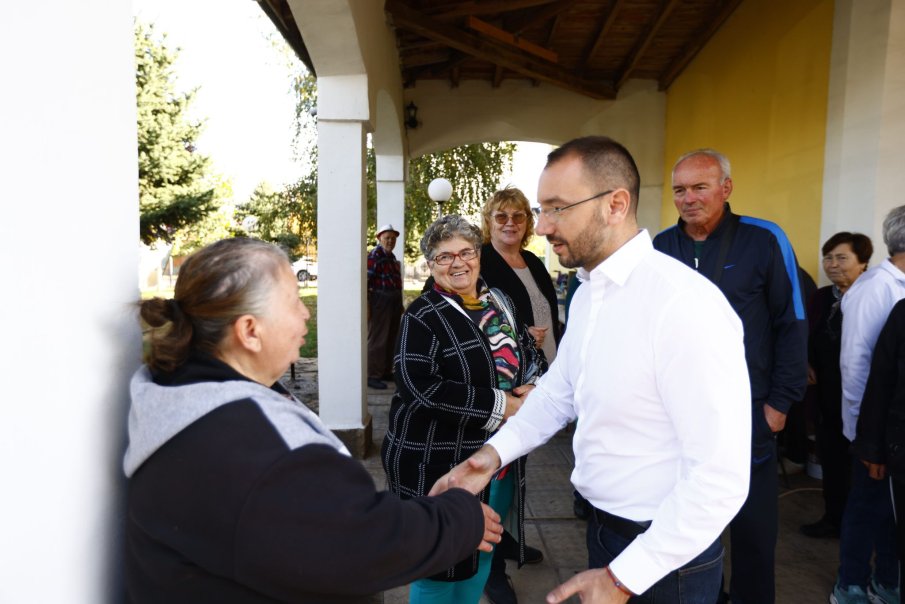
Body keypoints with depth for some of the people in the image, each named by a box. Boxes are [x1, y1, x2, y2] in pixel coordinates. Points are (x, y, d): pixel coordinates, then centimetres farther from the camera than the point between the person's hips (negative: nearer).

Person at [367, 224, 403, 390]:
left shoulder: (391, 257, 15)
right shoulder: (374, 256, -12)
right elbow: (366, 281, -18)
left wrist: (400, 304, 21)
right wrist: (366, 306, -23)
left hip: (394, 303, 9)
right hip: (380, 303, -9)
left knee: (391, 339, 14)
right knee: (377, 340, -5)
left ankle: (386, 371, 25)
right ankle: (372, 376, 0)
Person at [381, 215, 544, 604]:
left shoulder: (499, 301, 7)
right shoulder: (422, 316, -12)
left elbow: (526, 349, 20)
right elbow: (420, 387, -23)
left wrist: (530, 386, -2)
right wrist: (499, 406, -22)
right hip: (439, 460, -6)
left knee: (482, 552, 21)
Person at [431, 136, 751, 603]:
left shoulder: (685, 304, -27)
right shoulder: (587, 292, 3)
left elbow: (720, 477, -26)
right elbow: (558, 390, 10)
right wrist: (493, 453, -6)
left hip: (664, 556, -8)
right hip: (602, 527, 8)